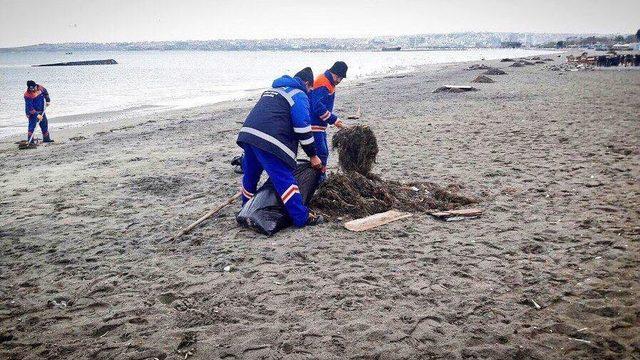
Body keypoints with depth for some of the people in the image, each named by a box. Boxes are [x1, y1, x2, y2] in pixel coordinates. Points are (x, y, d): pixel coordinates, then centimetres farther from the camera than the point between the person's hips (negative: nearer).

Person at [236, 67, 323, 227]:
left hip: (247, 134, 8)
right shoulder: (299, 95, 5)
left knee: (251, 175, 23)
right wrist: (313, 155, 2)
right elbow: (303, 128, -4)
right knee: (284, 179, -6)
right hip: (267, 141, -8)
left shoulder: (273, 89, 31)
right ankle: (302, 217, -4)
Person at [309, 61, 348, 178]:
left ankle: (322, 178, 25)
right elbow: (318, 107, -27)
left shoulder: (329, 84, 16)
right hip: (314, 125, -11)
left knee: (324, 152, 16)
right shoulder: (322, 84, -18)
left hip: (320, 125, 11)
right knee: (321, 153, -12)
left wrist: (335, 119, 12)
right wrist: (334, 120, -23)